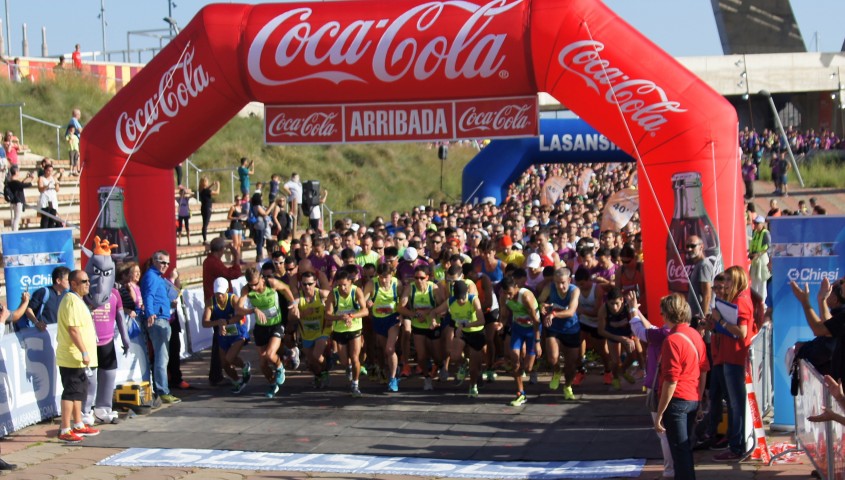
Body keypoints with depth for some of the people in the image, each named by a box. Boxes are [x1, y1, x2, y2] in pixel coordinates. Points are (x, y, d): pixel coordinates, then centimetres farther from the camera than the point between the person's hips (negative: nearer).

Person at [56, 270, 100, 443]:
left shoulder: (77, 300, 17)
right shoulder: (72, 301, -17)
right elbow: (73, 329, -24)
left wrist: (84, 352, 24)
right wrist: (84, 352, -25)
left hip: (77, 357, 11)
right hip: (73, 357, -11)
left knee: (79, 391, 17)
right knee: (71, 392, -8)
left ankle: (78, 425, 26)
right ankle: (65, 430, -6)